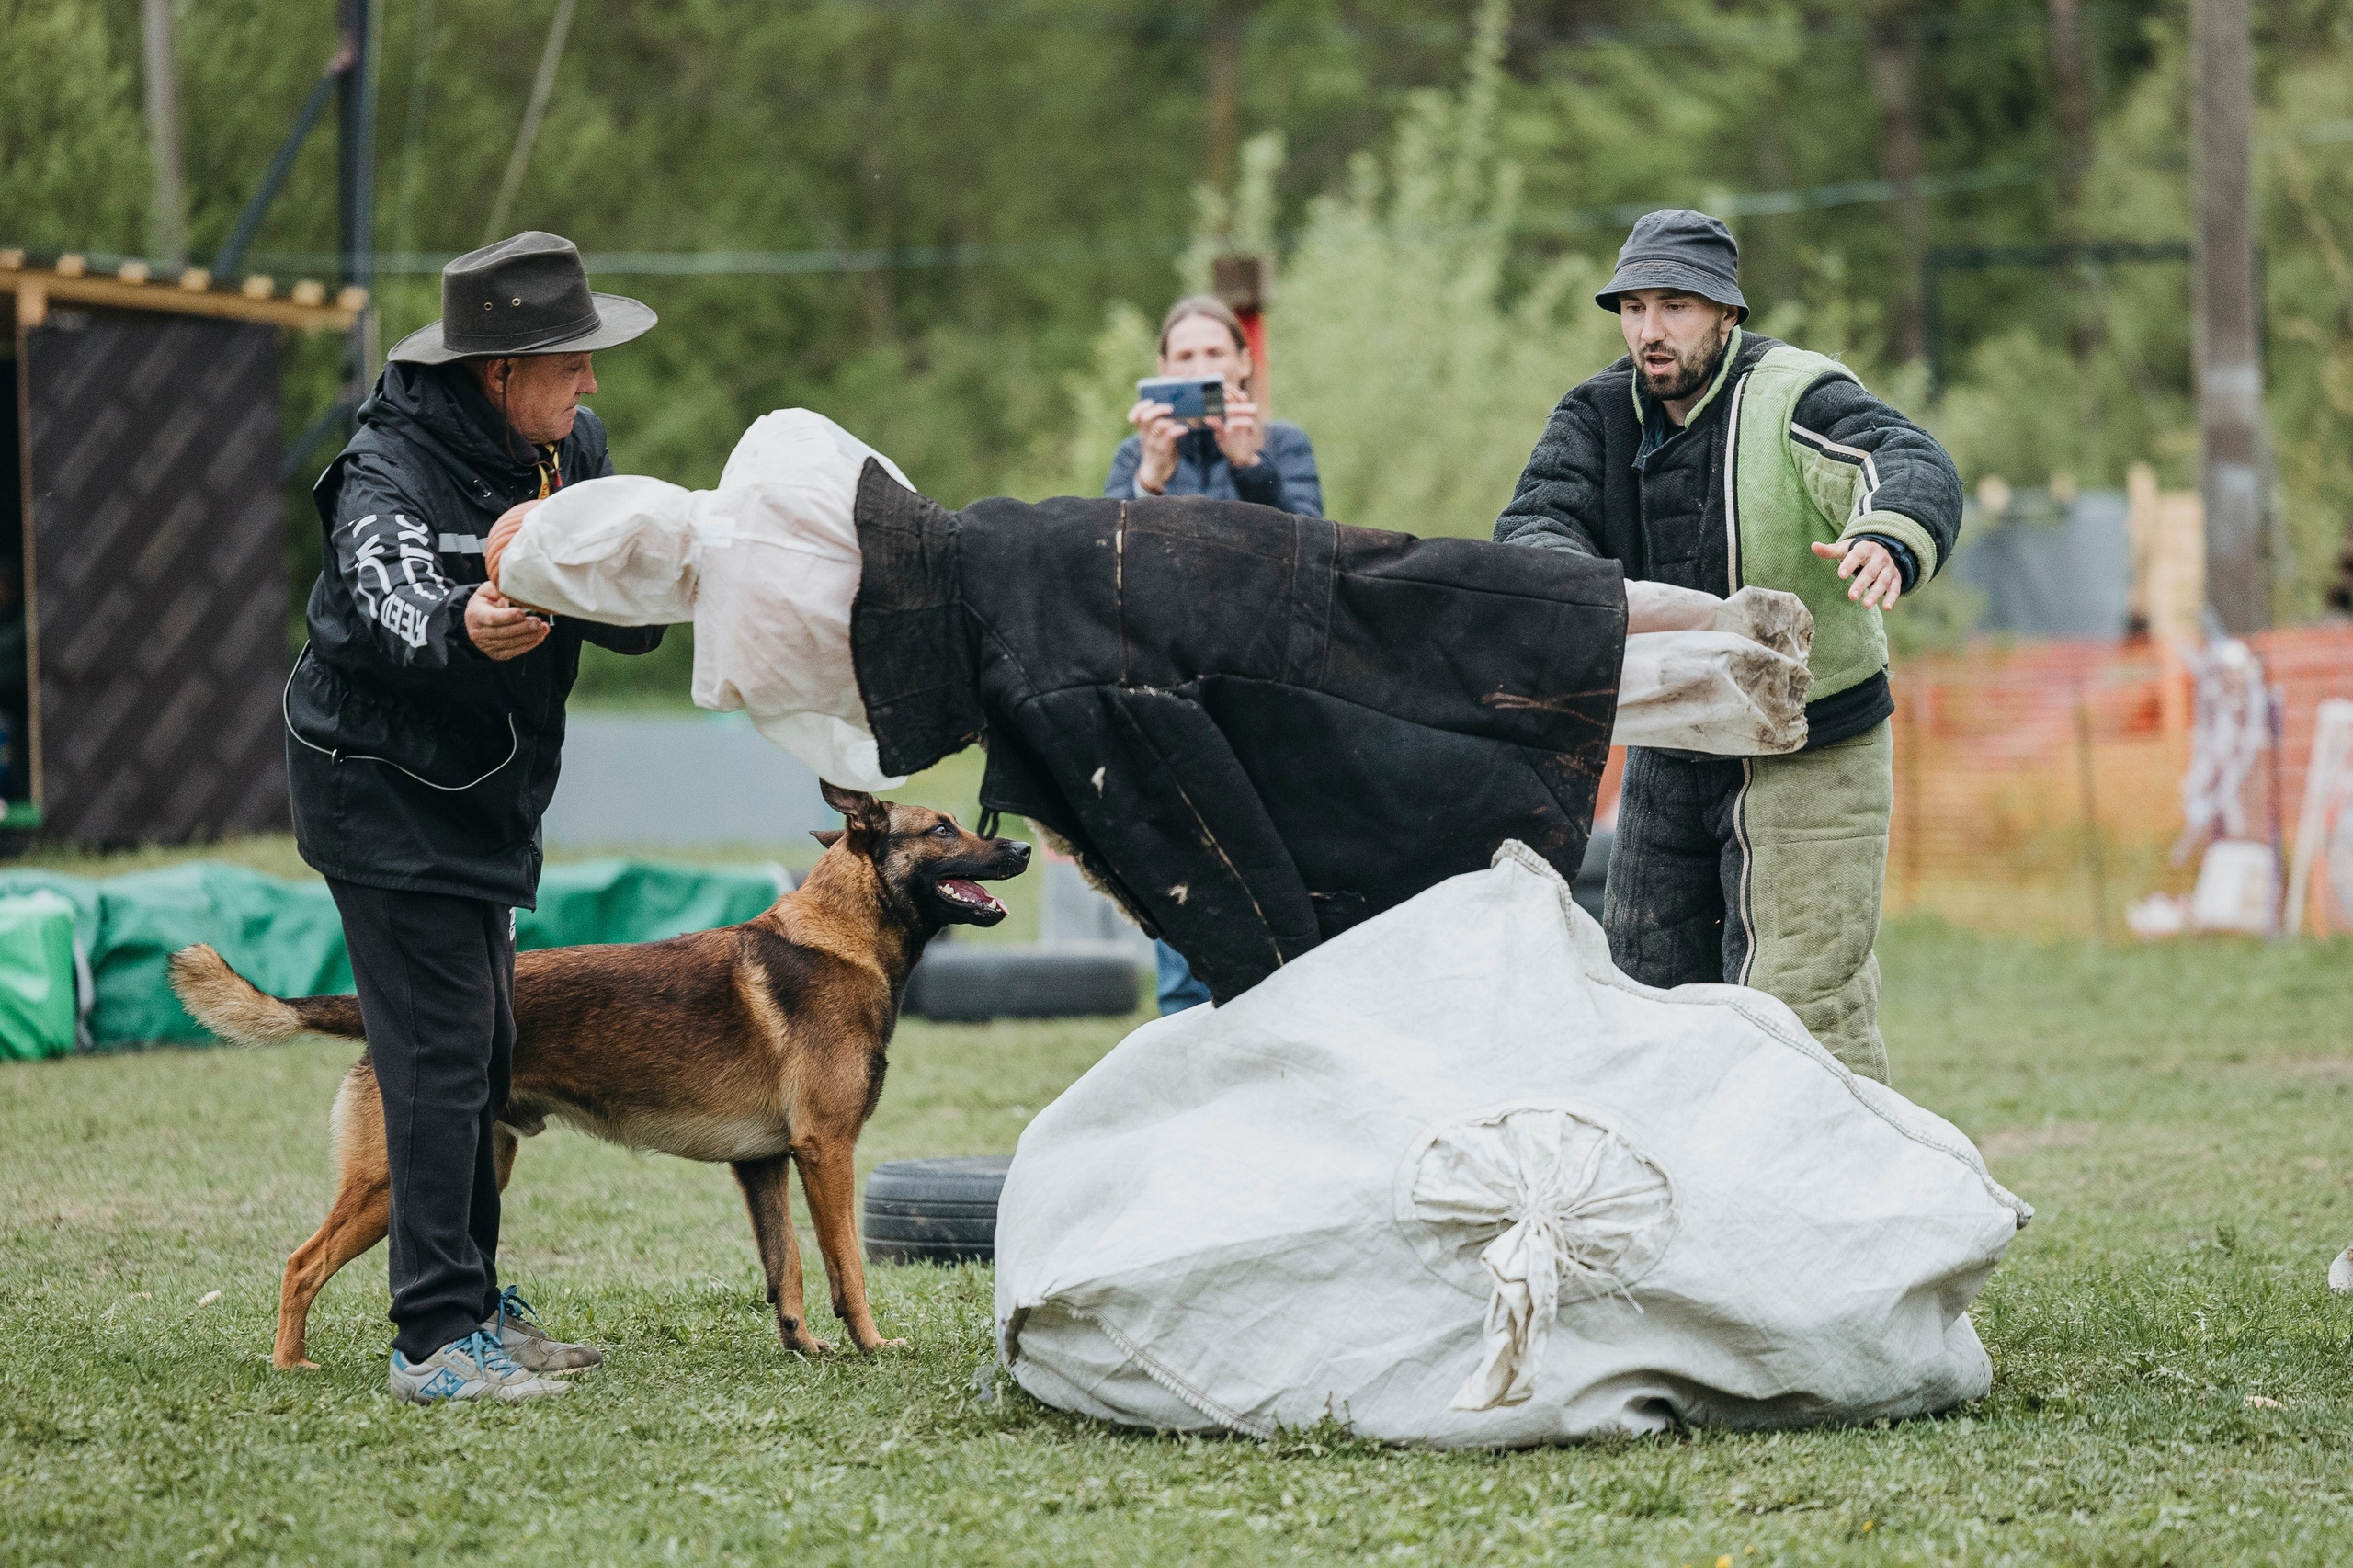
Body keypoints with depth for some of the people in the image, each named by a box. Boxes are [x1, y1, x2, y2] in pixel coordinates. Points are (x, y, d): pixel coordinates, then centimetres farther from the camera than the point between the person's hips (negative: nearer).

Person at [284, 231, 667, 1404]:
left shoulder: (569, 450, 1)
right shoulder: (391, 470, -22)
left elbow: (636, 620, -4)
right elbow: (389, 607, -41)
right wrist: (463, 629, -63)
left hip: (483, 799, 9)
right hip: (384, 791, -9)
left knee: (485, 1053, 15)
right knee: (438, 1055, -13)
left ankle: (474, 1306, 26)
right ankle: (436, 1339, -12)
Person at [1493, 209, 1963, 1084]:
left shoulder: (1795, 400, -15)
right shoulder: (1598, 415, 3)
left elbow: (1914, 469, -32)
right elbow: (1533, 525, -10)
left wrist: (1889, 539, -57)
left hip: (1811, 756, -6)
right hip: (1668, 757, 7)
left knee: (1802, 1011, -13)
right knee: (1645, 990, 14)